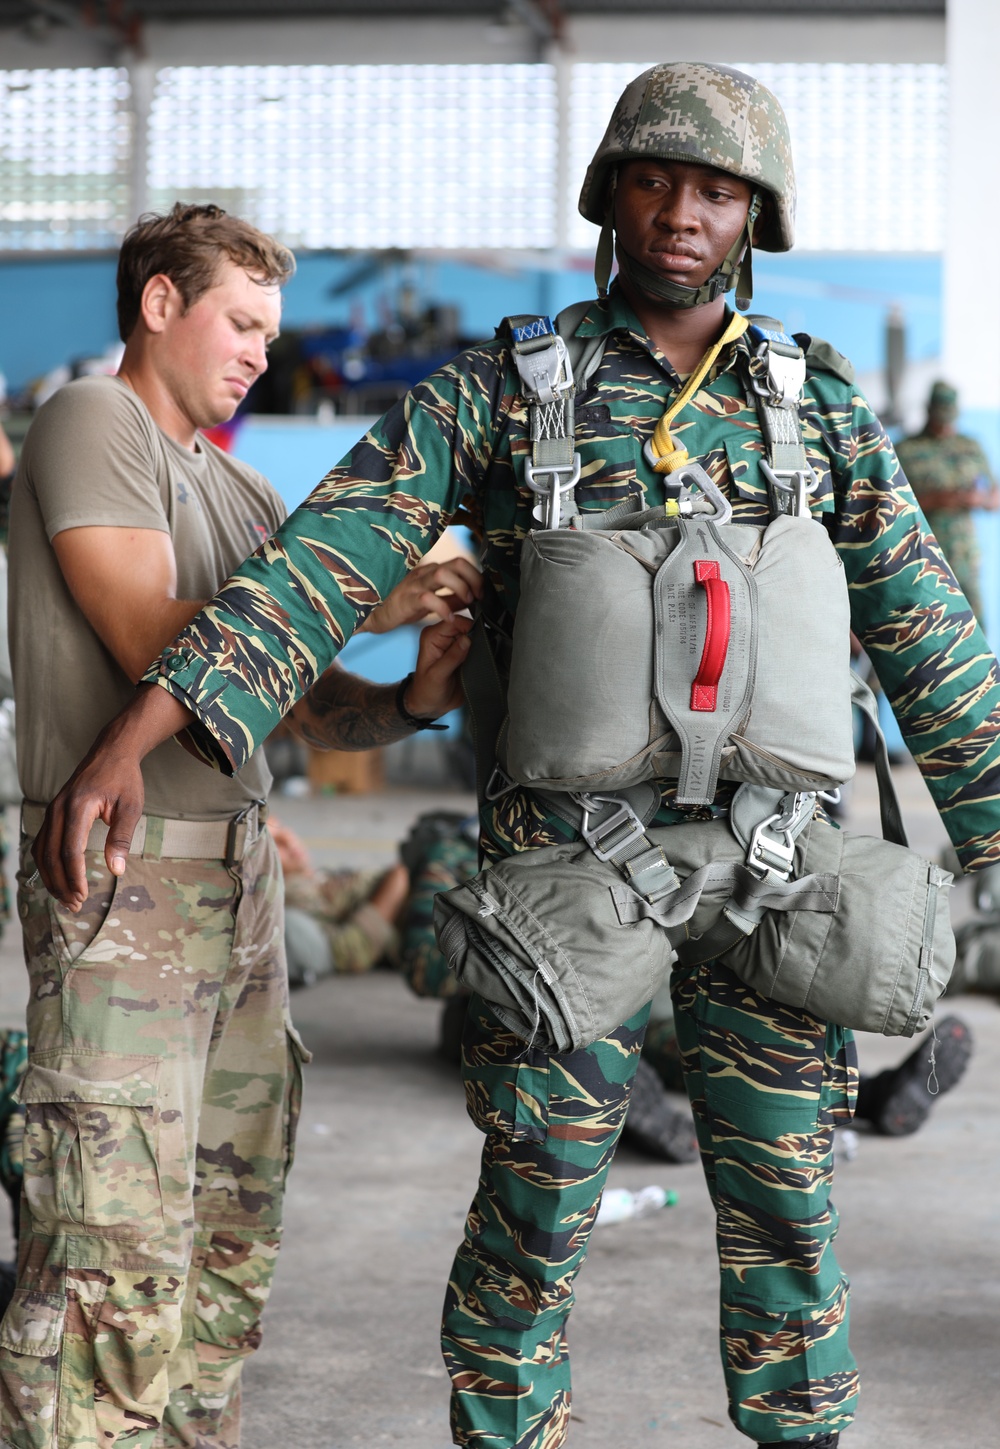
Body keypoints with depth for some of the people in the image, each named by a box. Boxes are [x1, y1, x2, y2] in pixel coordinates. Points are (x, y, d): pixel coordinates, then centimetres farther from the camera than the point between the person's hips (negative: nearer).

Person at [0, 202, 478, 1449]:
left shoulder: (237, 489, 20)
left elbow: (315, 708, 15)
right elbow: (156, 645, -13)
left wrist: (413, 700, -6)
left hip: (235, 868, 9)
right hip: (121, 871, -8)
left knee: (231, 1220, 11)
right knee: (118, 1250, -11)